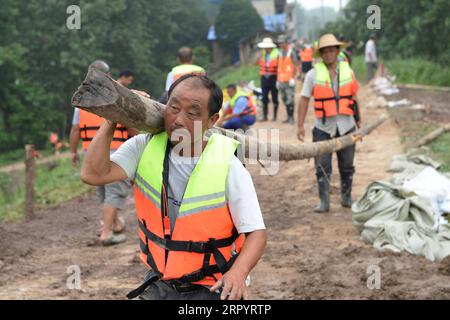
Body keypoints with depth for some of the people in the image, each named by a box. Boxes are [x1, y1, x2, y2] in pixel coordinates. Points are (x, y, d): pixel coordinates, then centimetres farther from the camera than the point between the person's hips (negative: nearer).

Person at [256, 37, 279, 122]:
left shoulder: (276, 53, -7)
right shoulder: (262, 53, 7)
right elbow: (257, 62, -2)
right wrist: (260, 55, -14)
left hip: (273, 77, -4)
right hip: (264, 77, 4)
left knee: (274, 98, 4)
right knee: (264, 98, 6)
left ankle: (275, 116, 12)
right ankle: (265, 116, 13)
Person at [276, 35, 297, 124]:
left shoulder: (291, 52, -3)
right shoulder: (280, 53, 15)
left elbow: (295, 66, -6)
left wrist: (292, 78, -14)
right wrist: (277, 80, 14)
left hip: (289, 80, -6)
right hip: (281, 80, 6)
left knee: (290, 99, -9)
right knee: (284, 99, 7)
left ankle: (291, 117, -5)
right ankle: (288, 117, 12)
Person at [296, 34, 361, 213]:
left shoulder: (348, 71, 6)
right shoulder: (314, 74, -2)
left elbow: (354, 98, 15)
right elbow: (304, 99, -3)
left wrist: (358, 120, 18)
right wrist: (300, 125, -9)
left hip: (346, 126, 2)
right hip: (323, 128, -2)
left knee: (347, 166, 10)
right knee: (322, 167, -3)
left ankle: (346, 198, 25)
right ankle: (324, 202, 3)